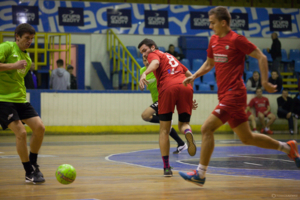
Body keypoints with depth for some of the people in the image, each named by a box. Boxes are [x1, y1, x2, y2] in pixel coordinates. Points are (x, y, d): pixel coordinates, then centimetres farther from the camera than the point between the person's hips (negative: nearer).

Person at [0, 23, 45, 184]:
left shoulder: (27, 57, 17)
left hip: (20, 100, 8)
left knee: (39, 128, -3)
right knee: (21, 132, -15)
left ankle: (33, 164, 14)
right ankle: (29, 173, -3)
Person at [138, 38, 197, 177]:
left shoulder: (154, 54, 16)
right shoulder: (170, 57, 35)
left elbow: (155, 63, -10)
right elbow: (189, 75, 37)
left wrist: (145, 73, -29)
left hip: (168, 87, -5)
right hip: (185, 87, 5)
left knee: (164, 130, 5)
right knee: (183, 124, 13)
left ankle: (166, 167, 0)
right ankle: (188, 132, -25)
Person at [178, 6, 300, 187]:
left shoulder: (236, 40, -11)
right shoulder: (214, 40, 12)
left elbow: (261, 57, -7)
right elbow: (209, 64, 25)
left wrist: (265, 82, -10)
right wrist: (194, 76, 10)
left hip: (233, 94, -9)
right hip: (225, 95, 9)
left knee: (207, 128, -15)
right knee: (247, 138, 14)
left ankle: (200, 175, -9)